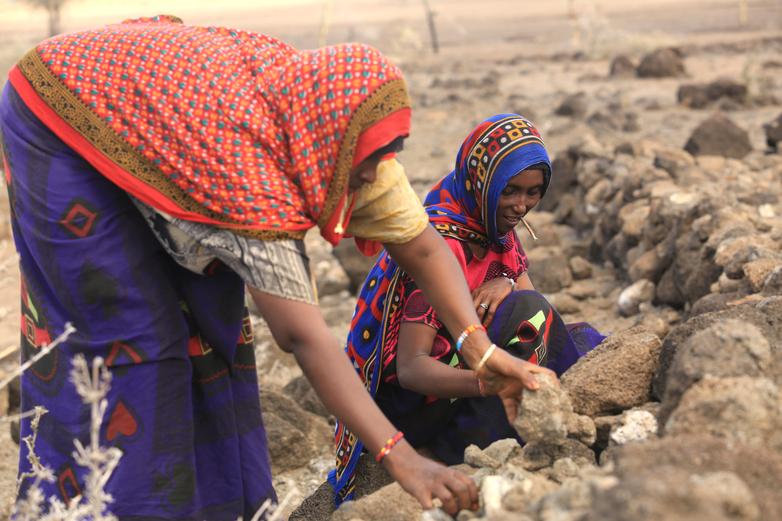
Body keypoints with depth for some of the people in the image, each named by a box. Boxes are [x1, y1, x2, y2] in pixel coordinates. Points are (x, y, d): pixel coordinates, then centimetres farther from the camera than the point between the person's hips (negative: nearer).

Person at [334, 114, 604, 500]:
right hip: (411, 400, -8)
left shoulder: (498, 231, 3)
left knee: (584, 339, -4)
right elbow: (410, 368, -30)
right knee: (526, 310, -27)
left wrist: (507, 286, -23)